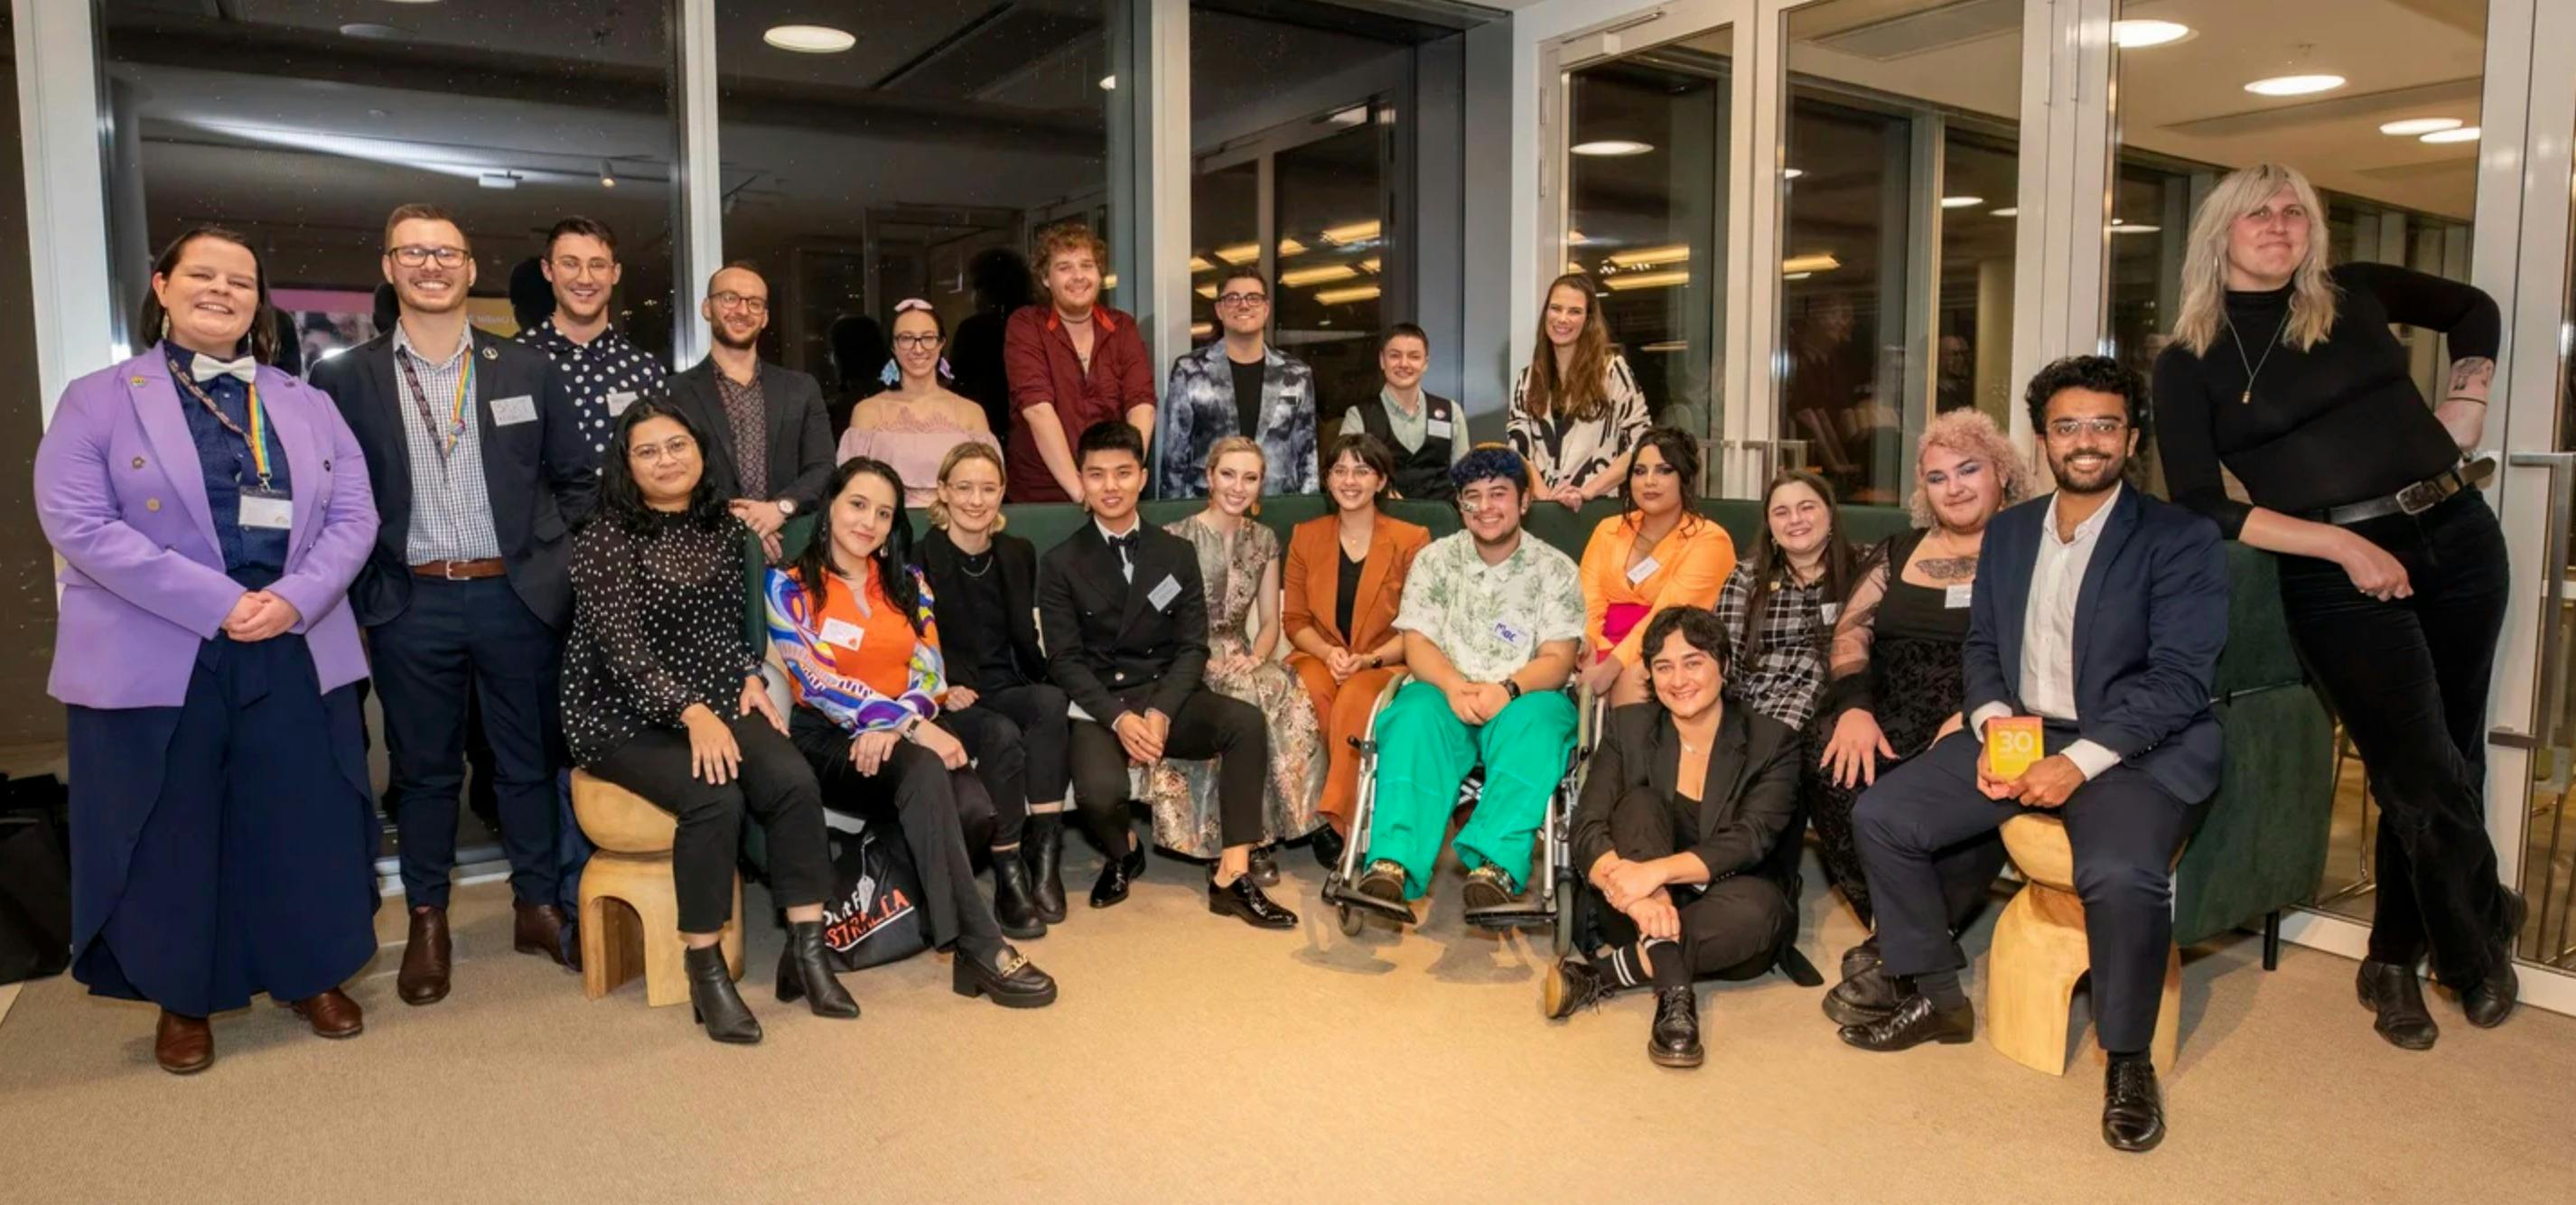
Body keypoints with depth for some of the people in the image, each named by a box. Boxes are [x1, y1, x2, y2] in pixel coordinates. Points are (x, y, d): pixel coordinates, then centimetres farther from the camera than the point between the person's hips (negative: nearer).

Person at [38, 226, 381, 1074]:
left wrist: (296, 598, -14)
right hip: (154, 660, -2)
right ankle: (181, 1000, 25)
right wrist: (218, 603, -19)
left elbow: (353, 514, 4)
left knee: (304, 826, 8)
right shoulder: (98, 400, 1)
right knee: (170, 835, 7)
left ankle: (312, 977, 25)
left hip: (296, 654, 3)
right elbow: (76, 521, -10)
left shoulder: (308, 406, 11)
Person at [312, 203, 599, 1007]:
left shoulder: (527, 370, 5)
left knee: (531, 759, 9)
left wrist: (558, 561, 2)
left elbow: (578, 479, 9)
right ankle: (428, 923, 23)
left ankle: (539, 907, 22)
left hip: (517, 597, 1)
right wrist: (353, 596, -2)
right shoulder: (345, 380, 2)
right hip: (410, 606, 0)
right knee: (423, 769, 10)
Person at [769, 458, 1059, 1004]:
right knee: (924, 770, -37)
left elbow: (928, 672, 3)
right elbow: (818, 682, -12)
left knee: (977, 810, -31)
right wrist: (913, 728, -23)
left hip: (907, 731, 4)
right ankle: (979, 947, -36)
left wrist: (893, 725, -20)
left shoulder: (907, 582, 12)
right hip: (829, 735, -4)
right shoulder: (790, 585, -1)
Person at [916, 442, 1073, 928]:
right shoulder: (921, 557, -4)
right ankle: (1009, 877, -24)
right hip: (948, 702, -4)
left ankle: (1043, 858, -28)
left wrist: (1045, 677, -3)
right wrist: (940, 689, -21)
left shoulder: (1018, 554, 11)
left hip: (1004, 690, 4)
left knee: (1052, 701, -31)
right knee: (1004, 734, -35)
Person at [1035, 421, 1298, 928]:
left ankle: (1231, 875, -23)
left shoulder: (1177, 553, 11)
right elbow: (1064, 659, -3)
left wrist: (1160, 712, -15)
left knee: (1245, 720, -28)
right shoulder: (1060, 563, 5)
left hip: (1168, 697, 2)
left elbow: (1192, 647, 4)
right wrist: (1118, 718, -19)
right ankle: (1124, 851, 6)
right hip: (1097, 707, -2)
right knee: (1100, 791, -33)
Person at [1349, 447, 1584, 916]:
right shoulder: (1435, 559, 12)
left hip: (1523, 699, -1)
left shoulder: (1555, 569, 8)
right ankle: (1393, 866, -46)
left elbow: (1558, 661, -2)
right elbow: (1417, 644, 3)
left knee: (1534, 723, -36)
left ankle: (1495, 866, -48)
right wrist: (1453, 686, -20)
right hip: (1446, 692, 1)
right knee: (1415, 718, -33)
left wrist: (1507, 688, -23)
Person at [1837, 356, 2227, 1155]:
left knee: (2120, 873, -34)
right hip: (2019, 733, 6)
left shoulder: (2182, 540, -6)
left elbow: (2180, 678, -14)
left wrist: (2079, 761, -24)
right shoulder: (2008, 531, 12)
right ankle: (1937, 998, 9)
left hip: (2135, 749, -5)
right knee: (1882, 816, -10)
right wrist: (1994, 724, -9)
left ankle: (2128, 1059, -7)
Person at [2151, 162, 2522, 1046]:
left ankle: (2396, 963, 26)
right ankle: (2484, 941, 24)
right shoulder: (2188, 363, -3)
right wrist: (2342, 545, -15)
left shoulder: (2354, 296, 8)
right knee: (2429, 781, -5)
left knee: (2446, 763, 9)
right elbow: (2201, 506, -9)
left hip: (2457, 537, 4)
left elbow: (2472, 310, 26)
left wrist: (2466, 403, 11)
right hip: (2335, 575, -4)